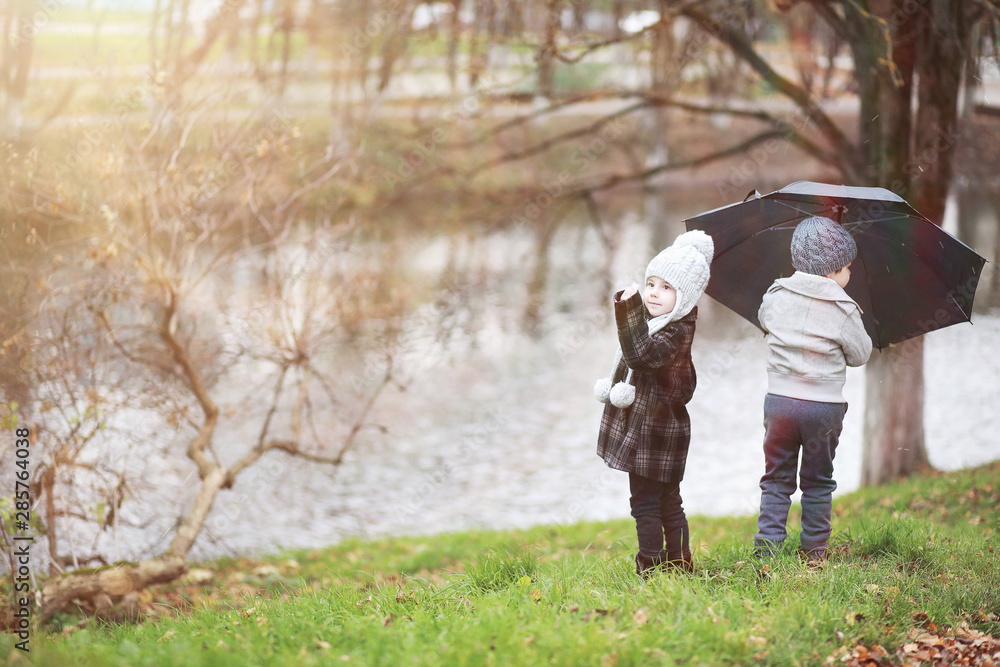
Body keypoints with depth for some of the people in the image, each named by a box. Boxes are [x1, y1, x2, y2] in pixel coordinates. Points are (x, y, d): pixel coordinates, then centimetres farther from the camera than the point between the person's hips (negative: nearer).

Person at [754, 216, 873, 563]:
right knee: (818, 482, 13)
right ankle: (814, 551, 17)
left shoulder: (776, 295, -1)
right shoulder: (843, 309, -11)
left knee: (776, 480, 11)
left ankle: (766, 547, 5)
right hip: (825, 407, -2)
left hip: (779, 401, 2)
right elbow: (859, 355, -1)